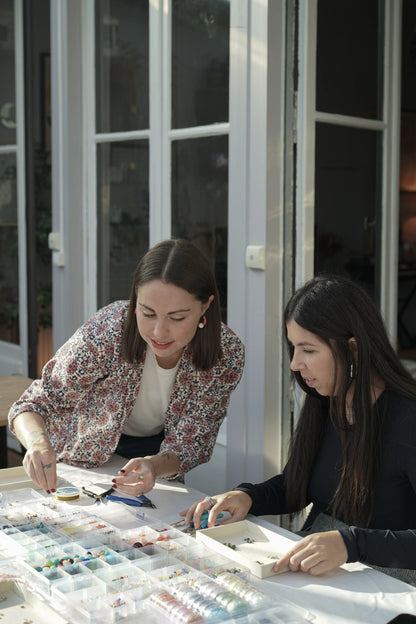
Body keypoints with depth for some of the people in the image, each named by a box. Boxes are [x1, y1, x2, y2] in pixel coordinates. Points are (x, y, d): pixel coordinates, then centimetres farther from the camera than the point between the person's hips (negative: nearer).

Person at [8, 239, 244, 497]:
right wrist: (39, 442, -47)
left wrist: (155, 466, -42)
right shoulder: (108, 331, -32)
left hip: (156, 449, 2)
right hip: (88, 455, -2)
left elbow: (188, 443, -19)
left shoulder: (227, 354, -25)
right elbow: (34, 404, -23)